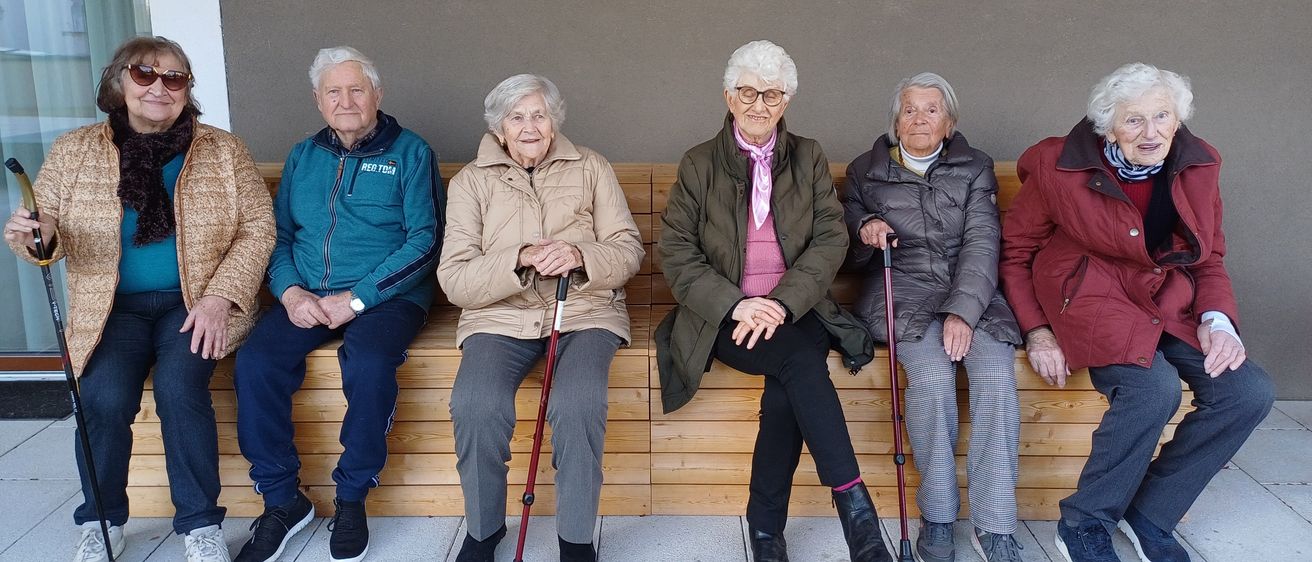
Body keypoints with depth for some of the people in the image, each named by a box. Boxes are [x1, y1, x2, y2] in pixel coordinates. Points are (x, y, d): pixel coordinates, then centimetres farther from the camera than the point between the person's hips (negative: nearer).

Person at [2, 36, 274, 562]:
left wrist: (219, 298, -13)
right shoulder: (73, 151, 6)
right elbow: (46, 227, 6)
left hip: (195, 302, -1)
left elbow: (257, 226, -2)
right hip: (113, 307, 1)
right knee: (103, 396, -24)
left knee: (178, 385, -28)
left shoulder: (223, 149, 3)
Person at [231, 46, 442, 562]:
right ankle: (282, 499, -5)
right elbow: (280, 234, 15)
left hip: (387, 295, -4)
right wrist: (289, 291, -7)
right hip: (306, 297, 4)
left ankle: (352, 498, -12)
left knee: (369, 363, -34)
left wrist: (356, 298, -15)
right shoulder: (302, 156, 17)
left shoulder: (410, 152, 3)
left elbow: (424, 241, -6)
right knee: (255, 362, -23)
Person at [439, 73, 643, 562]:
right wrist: (519, 261, -18)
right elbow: (454, 279, -1)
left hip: (585, 311, 0)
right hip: (499, 316, 1)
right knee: (475, 407, -27)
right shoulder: (470, 181, 8)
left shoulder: (591, 168, 10)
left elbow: (628, 250, 4)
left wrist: (580, 257, -17)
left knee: (578, 406, -30)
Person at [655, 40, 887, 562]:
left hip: (794, 310, 2)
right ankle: (855, 508, -27)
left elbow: (831, 238, 1)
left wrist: (782, 302, -15)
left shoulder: (808, 157, 10)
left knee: (787, 386, -30)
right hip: (724, 317, -1)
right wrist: (735, 304, -17)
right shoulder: (698, 164, 6)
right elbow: (676, 251, -1)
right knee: (800, 361, -31)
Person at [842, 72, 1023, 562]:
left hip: (970, 293, 1)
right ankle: (936, 517, -16)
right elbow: (848, 246, 19)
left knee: (997, 378, -28)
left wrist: (962, 312, -17)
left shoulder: (975, 169, 12)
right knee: (933, 376, -31)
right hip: (901, 290, -1)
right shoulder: (866, 171, 14)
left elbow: (981, 243, -1)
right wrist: (864, 229, -7)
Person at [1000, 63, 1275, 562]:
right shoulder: (1060, 167, -9)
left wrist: (1216, 319, -6)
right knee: (1154, 387, -32)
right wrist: (1037, 331, -9)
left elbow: (1209, 258, 14)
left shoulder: (1197, 166, 4)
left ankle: (1150, 513, 3)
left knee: (1249, 392, -17)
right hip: (1091, 297, -5)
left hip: (1170, 304, 6)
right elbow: (1015, 251, 0)